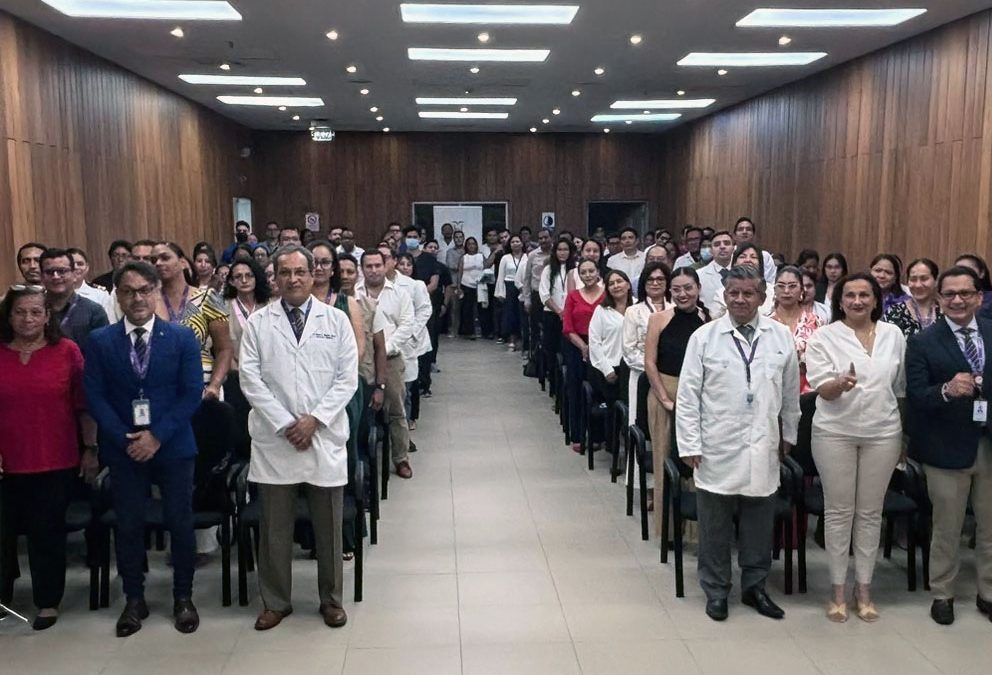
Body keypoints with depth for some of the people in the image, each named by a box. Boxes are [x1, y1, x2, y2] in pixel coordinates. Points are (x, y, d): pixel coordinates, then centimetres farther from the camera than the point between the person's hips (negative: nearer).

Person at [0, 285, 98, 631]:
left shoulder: (67, 351, -2)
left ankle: (48, 602, 20)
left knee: (48, 532, 7)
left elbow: (84, 405, 0)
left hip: (56, 462, -1)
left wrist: (91, 450, -2)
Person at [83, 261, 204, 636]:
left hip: (173, 446, -1)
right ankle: (134, 600, 23)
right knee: (128, 525, 8)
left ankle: (183, 597, 22)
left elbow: (192, 393, -6)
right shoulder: (99, 342, 2)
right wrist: (125, 439, -13)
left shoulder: (182, 338, -1)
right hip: (123, 448, 1)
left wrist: (158, 435, -14)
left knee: (180, 523, 7)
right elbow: (95, 397, -2)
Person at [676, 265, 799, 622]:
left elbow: (791, 391, 12)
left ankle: (754, 586, 30)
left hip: (763, 449, 2)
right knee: (715, 525, 8)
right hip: (717, 449, -2)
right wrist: (690, 444, -6)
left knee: (759, 524, 12)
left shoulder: (781, 336, 3)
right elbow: (688, 394, -3)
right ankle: (716, 591, 24)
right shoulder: (704, 337, -4)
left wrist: (789, 433, 16)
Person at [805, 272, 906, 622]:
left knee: (870, 512, 9)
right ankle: (838, 590, 15)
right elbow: (822, 389, -10)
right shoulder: (824, 337, -4)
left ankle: (864, 588, 21)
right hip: (835, 432, -2)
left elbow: (901, 386, 13)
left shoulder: (893, 335, 5)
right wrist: (840, 383, -32)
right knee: (838, 512, 4)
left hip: (883, 433, 3)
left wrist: (903, 429, 14)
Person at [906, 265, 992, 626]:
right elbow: (914, 398, -14)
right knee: (946, 528, 10)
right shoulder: (923, 343, -6)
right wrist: (946, 390, -31)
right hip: (949, 448, -3)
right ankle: (942, 594, 27)